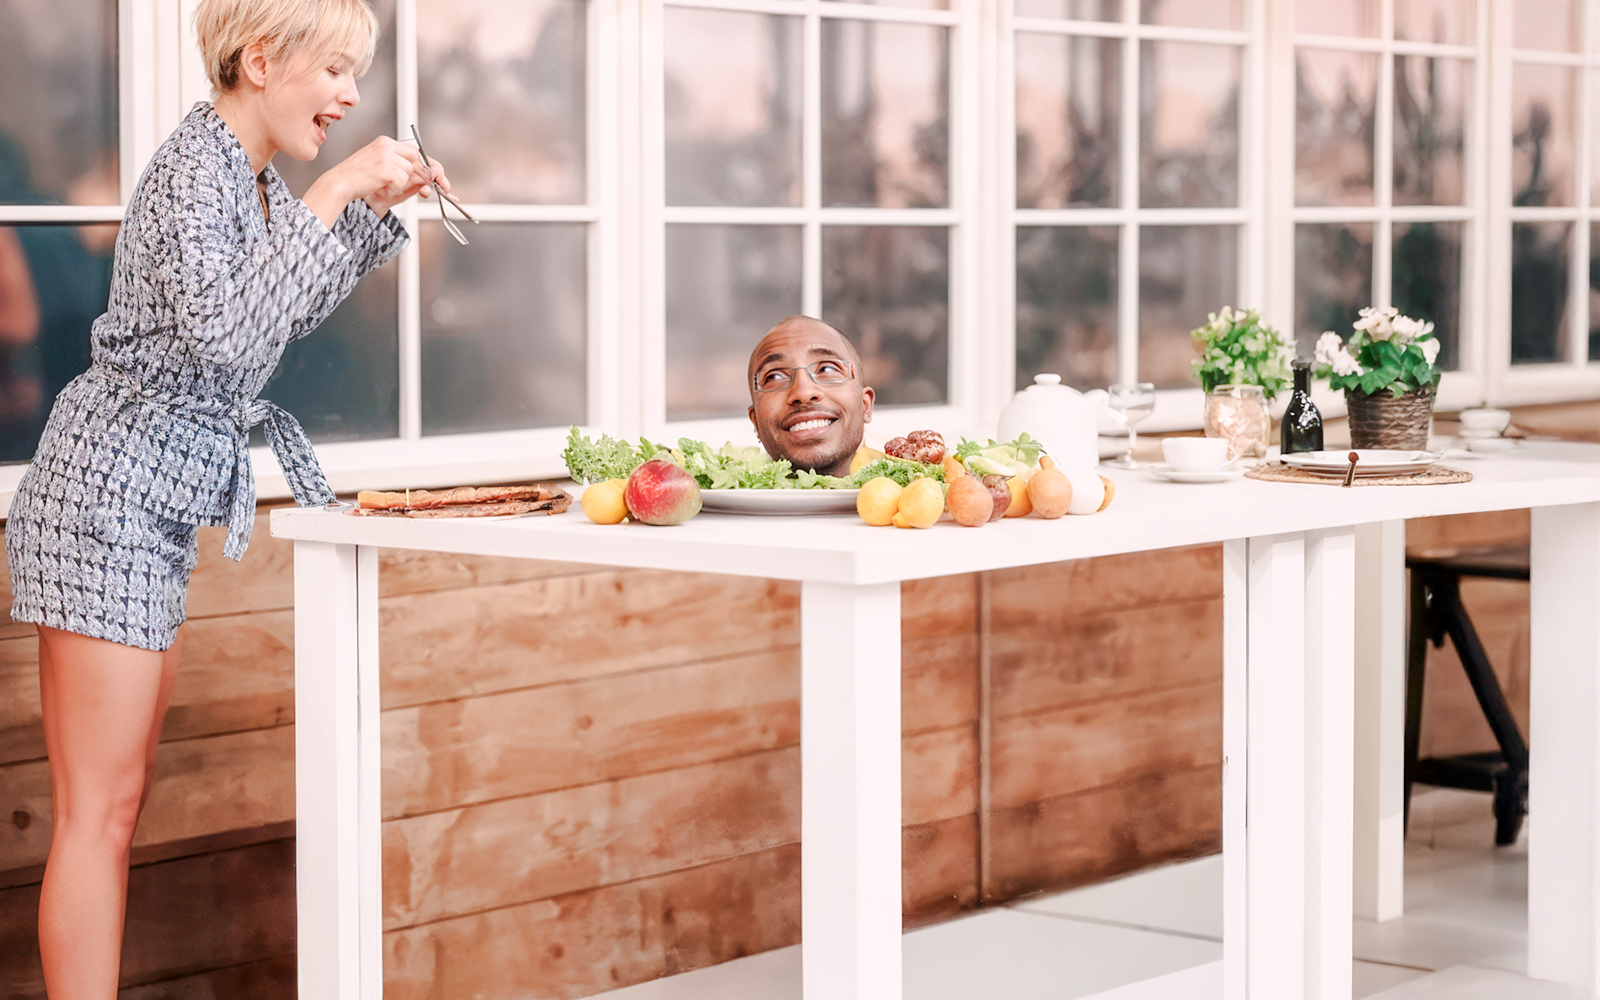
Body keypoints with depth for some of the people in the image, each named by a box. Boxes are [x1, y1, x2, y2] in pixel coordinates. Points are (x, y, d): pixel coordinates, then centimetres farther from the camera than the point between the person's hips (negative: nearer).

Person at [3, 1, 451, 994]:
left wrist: (376, 206, 15)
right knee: (97, 812, -9)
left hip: (154, 515, 10)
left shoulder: (254, 174, 11)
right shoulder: (194, 173, -17)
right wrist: (329, 194, -27)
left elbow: (292, 311, 26)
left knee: (120, 802, 11)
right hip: (107, 501, -10)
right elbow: (227, 332, -31)